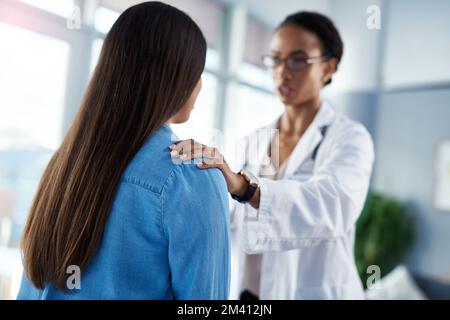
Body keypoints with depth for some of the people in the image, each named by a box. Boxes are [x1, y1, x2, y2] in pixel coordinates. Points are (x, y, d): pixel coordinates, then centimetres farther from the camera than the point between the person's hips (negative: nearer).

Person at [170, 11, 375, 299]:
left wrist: (242, 185, -46)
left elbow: (333, 206, -32)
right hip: (253, 290, 4)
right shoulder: (254, 141, 3)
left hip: (319, 292, -4)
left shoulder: (350, 137, -12)